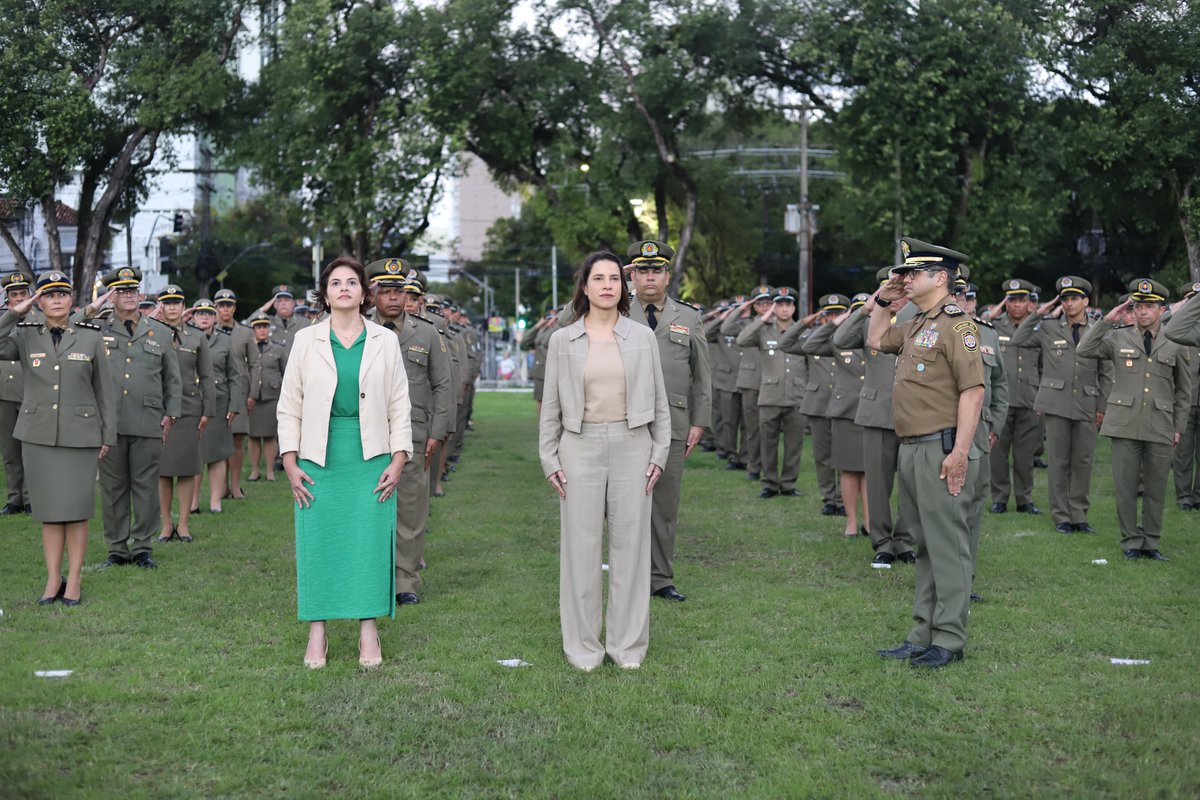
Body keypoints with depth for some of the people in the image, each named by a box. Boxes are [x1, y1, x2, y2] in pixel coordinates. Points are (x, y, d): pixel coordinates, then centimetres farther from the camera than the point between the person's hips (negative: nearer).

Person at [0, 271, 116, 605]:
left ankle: (74, 580, 9)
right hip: (38, 435, 1)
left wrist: (107, 435, 2)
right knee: (49, 509, 6)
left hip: (80, 435, -1)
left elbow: (104, 390, 4)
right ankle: (53, 579, 13)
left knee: (76, 509, 1)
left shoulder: (91, 337, 2)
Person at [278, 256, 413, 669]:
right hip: (319, 460, 0)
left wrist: (398, 460, -2)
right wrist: (290, 463, -1)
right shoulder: (306, 340, 6)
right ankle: (317, 634, 9)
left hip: (371, 462, 0)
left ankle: (368, 633, 7)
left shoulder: (385, 341, 7)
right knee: (317, 542, 0)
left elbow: (399, 406, 7)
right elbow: (289, 406, 7)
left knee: (370, 542, -2)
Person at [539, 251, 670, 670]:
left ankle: (627, 643, 14)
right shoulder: (562, 340, 4)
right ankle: (583, 645, 12)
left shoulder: (643, 337, 6)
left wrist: (660, 453, 3)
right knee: (580, 545, 2)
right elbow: (551, 405, 6)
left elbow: (659, 400, 8)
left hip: (632, 446, 1)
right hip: (580, 447, 0)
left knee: (630, 542, 4)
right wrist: (549, 459, 1)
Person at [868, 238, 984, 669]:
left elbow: (973, 390, -18)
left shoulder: (956, 325, -12)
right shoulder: (915, 326, 17)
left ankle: (948, 641, 1)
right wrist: (883, 299, 20)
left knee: (947, 547, -4)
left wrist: (960, 451, -24)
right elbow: (876, 339, 35)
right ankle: (923, 636, 19)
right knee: (925, 547, 13)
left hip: (942, 450, -10)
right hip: (912, 450, 10)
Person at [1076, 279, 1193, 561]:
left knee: (1156, 488, 6)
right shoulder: (1119, 338, 6)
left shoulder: (1175, 345, 6)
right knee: (1125, 487, 1)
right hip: (1125, 424, 0)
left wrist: (1179, 427, 7)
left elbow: (1183, 390, 12)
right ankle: (1131, 542, 13)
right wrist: (1107, 320, -9)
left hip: (1161, 427, 0)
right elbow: (1084, 350, -5)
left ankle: (1151, 542, 17)